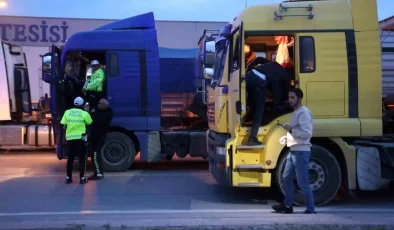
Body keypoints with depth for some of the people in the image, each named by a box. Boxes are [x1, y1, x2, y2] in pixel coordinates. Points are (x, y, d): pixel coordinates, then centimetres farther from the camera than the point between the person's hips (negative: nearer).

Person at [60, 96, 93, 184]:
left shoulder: (67, 112, 3)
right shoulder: (85, 113, -5)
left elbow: (63, 125, 2)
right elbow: (89, 123, 8)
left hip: (70, 138, 3)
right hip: (80, 138, -3)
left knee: (70, 158, 13)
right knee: (82, 158, 4)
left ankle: (68, 178, 16)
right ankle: (82, 178, 1)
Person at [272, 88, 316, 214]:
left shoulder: (303, 112, -14)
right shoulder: (296, 112, 16)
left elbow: (307, 133, -23)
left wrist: (291, 129, -19)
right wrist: (288, 136, 13)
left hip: (301, 152, -10)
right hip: (293, 151, 10)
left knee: (303, 183, -4)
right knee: (287, 178, 15)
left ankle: (310, 209, 5)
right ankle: (287, 206, 25)